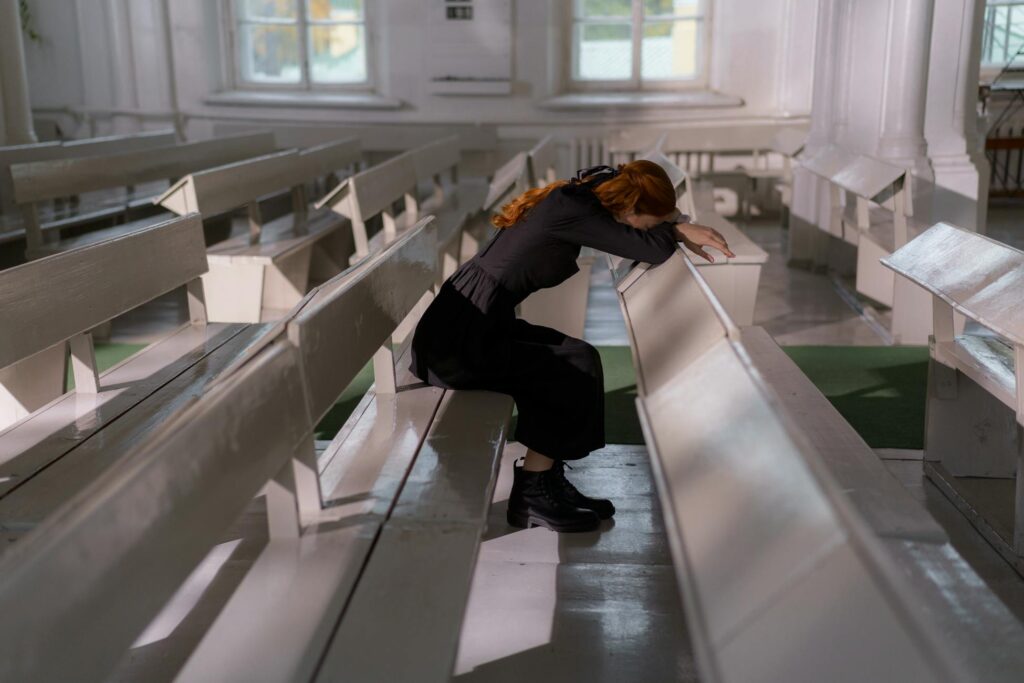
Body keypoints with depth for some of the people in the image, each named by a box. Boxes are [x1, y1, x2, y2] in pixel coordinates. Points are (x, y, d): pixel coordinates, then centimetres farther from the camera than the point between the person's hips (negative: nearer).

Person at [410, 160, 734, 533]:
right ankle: (531, 497, 6)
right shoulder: (571, 211, -20)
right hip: (461, 346, -10)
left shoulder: (576, 196, 9)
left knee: (579, 359, 8)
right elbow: (652, 249, -19)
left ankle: (548, 481, 15)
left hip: (457, 327, 10)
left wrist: (680, 230, 11)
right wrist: (677, 229, 3)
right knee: (577, 373, -5)